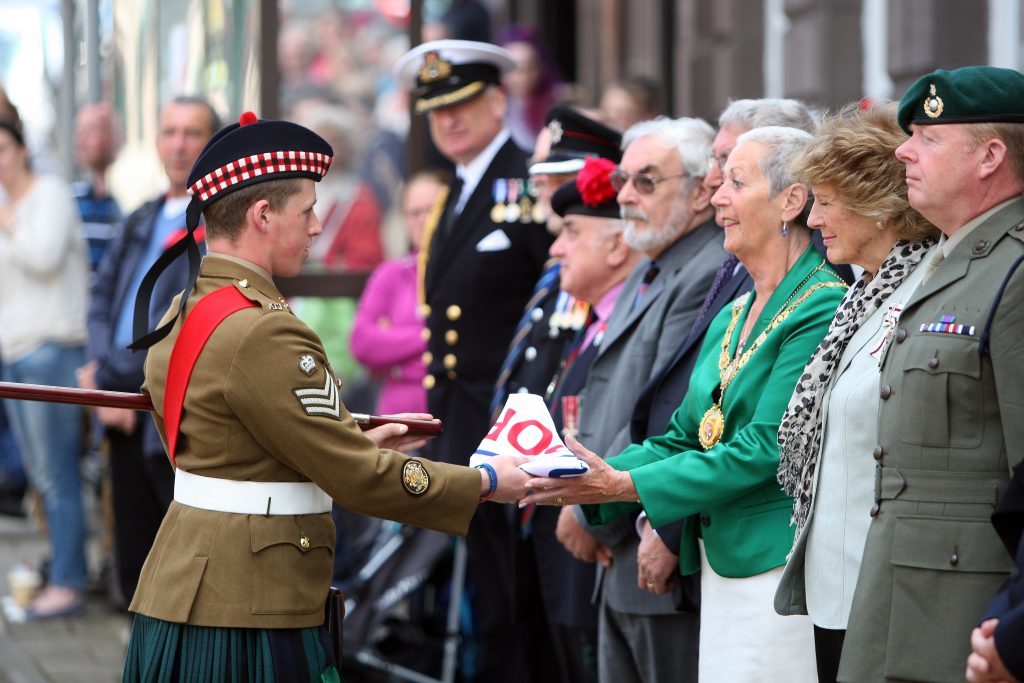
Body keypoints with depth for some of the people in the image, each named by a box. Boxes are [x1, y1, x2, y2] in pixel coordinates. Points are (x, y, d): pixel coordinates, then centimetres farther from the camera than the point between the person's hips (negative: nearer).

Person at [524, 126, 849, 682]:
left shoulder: (822, 308, -12)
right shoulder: (731, 319, 17)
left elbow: (766, 449, -18)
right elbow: (683, 438, 17)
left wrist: (624, 485, -18)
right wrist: (593, 475, 0)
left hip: (778, 568, -8)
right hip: (719, 568, 8)